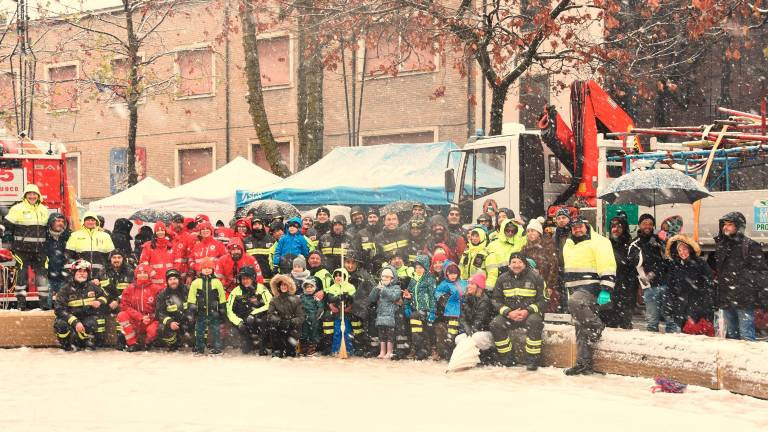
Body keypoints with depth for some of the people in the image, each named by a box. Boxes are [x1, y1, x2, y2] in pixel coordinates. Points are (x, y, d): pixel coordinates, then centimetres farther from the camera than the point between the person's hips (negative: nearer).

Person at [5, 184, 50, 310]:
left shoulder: (44, 210, 13)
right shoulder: (17, 209, -3)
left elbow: (48, 228, 24)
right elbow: (7, 226, -3)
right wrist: (8, 243, -7)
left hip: (39, 250, 4)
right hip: (22, 249, -4)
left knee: (42, 274, 5)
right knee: (21, 275, -3)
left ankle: (44, 301, 11)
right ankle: (21, 302, 3)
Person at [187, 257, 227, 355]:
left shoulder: (217, 282, 1)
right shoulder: (196, 283, 0)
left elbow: (222, 297, 6)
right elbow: (191, 299, 1)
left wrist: (223, 310, 5)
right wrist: (190, 312, -3)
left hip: (214, 313, -1)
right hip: (201, 313, 1)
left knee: (215, 331, 3)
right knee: (199, 331, 7)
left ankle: (217, 348, 9)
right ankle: (199, 348, 17)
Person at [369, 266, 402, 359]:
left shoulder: (396, 287, 4)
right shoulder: (379, 287, 16)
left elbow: (395, 297, -15)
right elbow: (371, 298, 8)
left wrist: (384, 290, -15)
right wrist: (376, 289, -7)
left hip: (391, 314, -4)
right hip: (380, 314, 5)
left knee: (390, 334, -6)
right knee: (381, 334, 5)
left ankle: (389, 352, -3)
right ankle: (382, 352, 9)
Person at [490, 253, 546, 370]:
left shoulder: (535, 277, -2)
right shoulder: (503, 279, 6)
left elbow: (543, 300, -3)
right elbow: (496, 300, 6)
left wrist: (528, 311, -19)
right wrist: (508, 312, -13)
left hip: (531, 313, -3)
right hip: (509, 315, 3)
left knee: (534, 321, -37)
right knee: (496, 324, -24)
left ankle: (532, 359, -27)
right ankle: (507, 359, -11)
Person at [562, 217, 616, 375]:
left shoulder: (598, 242, -8)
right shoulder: (569, 245, 18)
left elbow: (608, 267, -16)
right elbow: (566, 268, 32)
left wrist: (606, 290, -23)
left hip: (591, 288, -8)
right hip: (576, 290, 8)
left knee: (574, 302, -35)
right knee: (581, 329, 5)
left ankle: (597, 327, -17)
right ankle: (584, 364, 7)